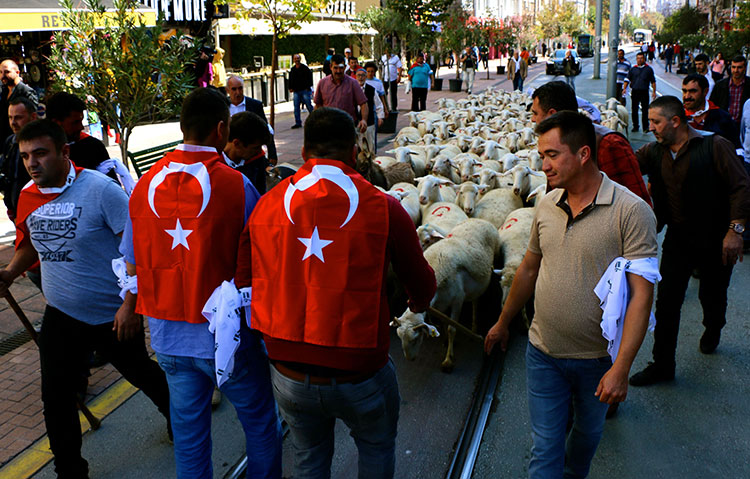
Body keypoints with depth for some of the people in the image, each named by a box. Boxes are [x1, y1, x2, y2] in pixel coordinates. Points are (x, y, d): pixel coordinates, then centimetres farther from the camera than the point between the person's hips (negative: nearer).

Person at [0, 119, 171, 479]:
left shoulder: (100, 189, -18)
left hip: (114, 314, -4)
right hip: (61, 314, 5)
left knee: (141, 374, 16)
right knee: (56, 397, 6)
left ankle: (179, 418, 47)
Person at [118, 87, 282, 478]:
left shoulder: (146, 184, -3)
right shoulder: (235, 185, -17)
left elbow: (134, 262, 6)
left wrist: (129, 305, 24)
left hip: (169, 335, 5)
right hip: (226, 337, -4)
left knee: (188, 433, 20)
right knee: (260, 422, 17)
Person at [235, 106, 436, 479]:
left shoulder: (267, 205, -6)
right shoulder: (383, 209, -14)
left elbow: (243, 284, 1)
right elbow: (422, 286, -4)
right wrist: (418, 304, 21)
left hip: (288, 375, 3)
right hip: (359, 375, -2)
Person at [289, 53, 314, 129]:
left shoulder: (305, 68, -3)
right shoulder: (292, 69, 13)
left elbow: (309, 77, -5)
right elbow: (290, 79, 22)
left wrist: (308, 86, -11)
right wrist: (290, 88, 12)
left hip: (305, 90, -5)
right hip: (296, 91, 5)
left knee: (309, 106, 0)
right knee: (296, 107, 2)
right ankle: (298, 123, 8)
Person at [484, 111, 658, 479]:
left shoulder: (631, 211, -18)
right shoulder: (546, 205, -1)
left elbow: (641, 294, -19)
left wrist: (621, 368, -23)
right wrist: (503, 322, 19)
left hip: (598, 357, -2)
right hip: (543, 352, 3)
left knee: (587, 432, 23)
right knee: (544, 447, 8)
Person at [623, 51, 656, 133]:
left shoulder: (649, 69, 6)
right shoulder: (633, 69, 10)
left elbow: (653, 81, 10)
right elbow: (627, 79, 12)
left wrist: (654, 91, 5)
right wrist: (624, 88, -3)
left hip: (644, 92, -2)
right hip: (635, 92, 2)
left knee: (645, 110, -5)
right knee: (634, 110, 5)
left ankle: (645, 127, -1)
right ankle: (635, 126, 16)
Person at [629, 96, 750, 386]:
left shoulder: (714, 147, -13)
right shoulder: (654, 152, 2)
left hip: (716, 240, -3)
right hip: (678, 239, 3)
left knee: (712, 297, 15)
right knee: (667, 302, -1)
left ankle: (713, 330, 50)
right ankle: (662, 365, 10)